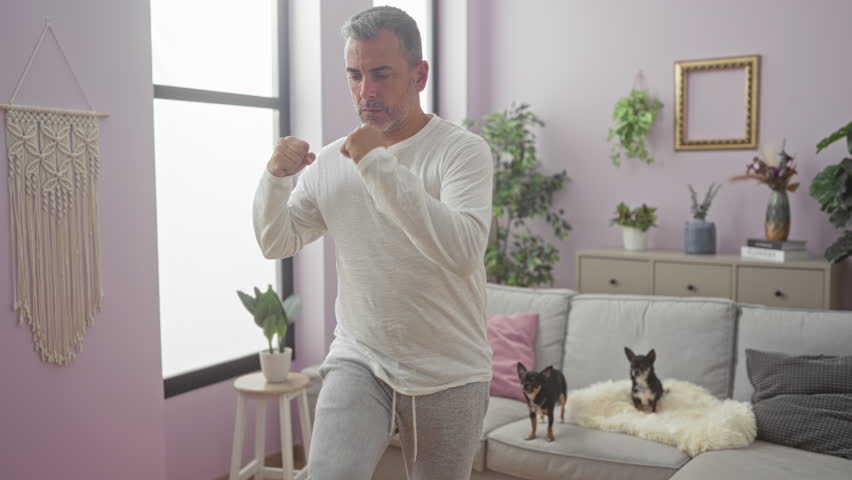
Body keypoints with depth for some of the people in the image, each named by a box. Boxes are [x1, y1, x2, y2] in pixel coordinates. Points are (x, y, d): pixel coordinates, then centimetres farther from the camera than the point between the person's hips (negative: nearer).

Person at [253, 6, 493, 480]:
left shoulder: (463, 150, -10)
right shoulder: (330, 161, 4)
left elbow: (463, 252, -26)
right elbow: (278, 243, 10)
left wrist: (379, 166, -28)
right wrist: (277, 178, -8)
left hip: (448, 374, -2)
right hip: (359, 359, 2)